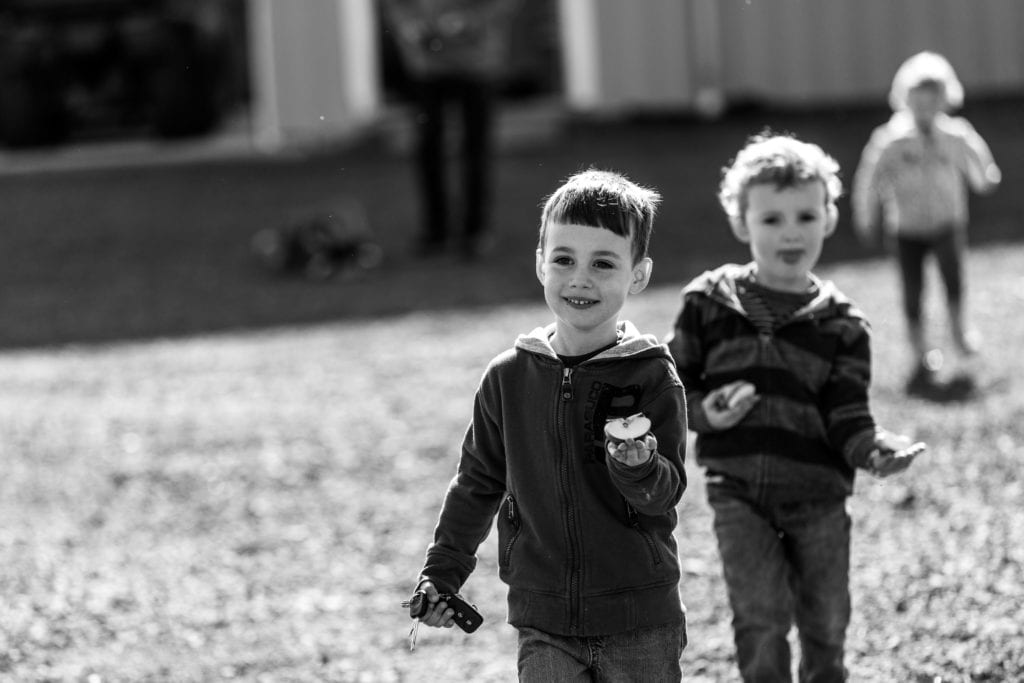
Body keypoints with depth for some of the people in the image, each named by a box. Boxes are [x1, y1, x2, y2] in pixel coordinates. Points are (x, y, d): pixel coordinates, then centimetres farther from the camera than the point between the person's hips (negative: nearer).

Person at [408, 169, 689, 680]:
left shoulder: (652, 377, -7)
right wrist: (441, 573, 12)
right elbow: (477, 482, 12)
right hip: (544, 624, 1)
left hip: (639, 624, -1)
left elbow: (667, 493, -10)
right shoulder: (509, 378, 1)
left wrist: (639, 469, -31)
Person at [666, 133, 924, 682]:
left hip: (818, 493, 1)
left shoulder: (842, 325, 1)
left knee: (826, 626, 11)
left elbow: (847, 417, -4)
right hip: (739, 491, -1)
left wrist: (878, 450, -25)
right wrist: (701, 412, -13)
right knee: (761, 617, -16)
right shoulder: (709, 303, 2)